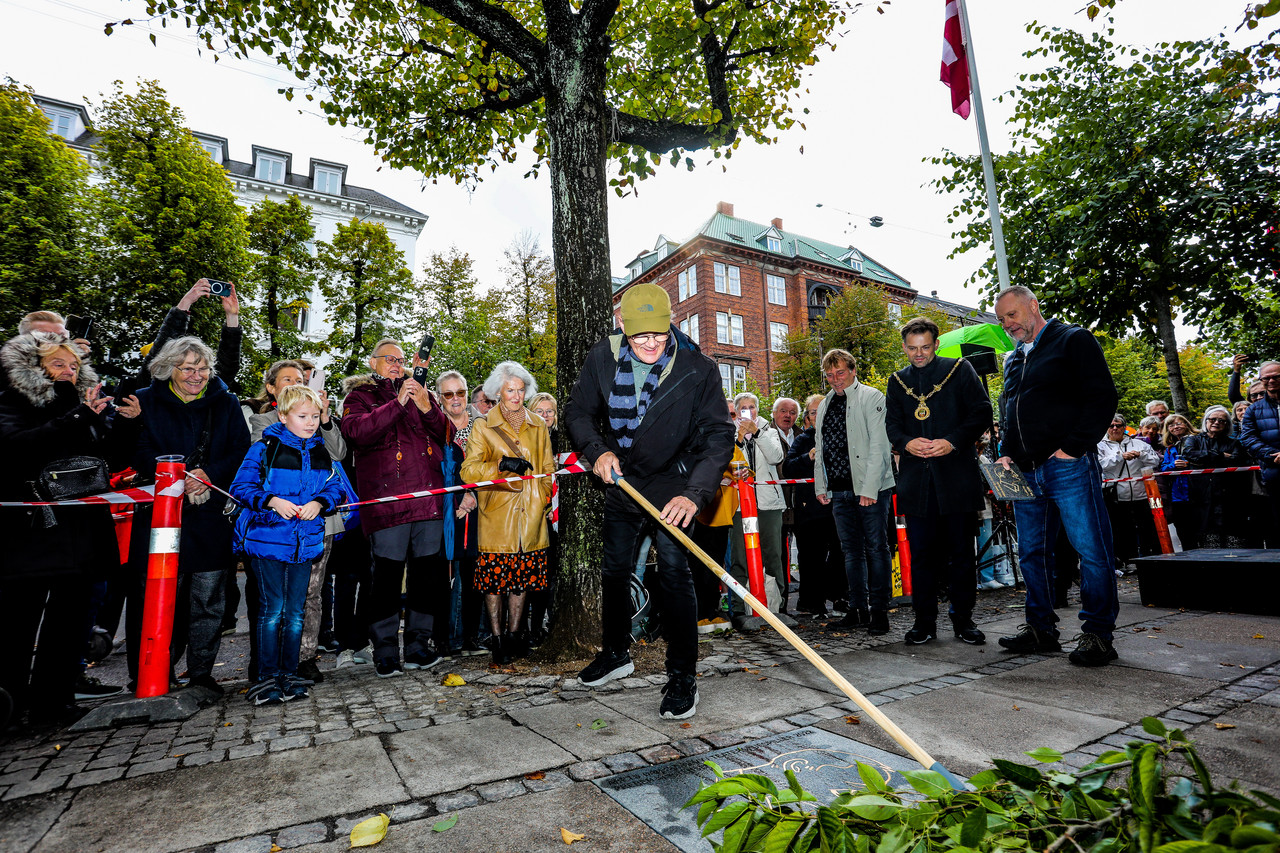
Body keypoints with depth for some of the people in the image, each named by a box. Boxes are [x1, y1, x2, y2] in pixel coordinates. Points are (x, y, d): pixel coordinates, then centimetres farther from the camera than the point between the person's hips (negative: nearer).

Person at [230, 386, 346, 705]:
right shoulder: (264, 448, -6)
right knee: (272, 609, 1)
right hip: (268, 539, -4)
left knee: (296, 611, 11)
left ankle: (289, 674, 23)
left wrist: (317, 503, -10)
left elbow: (334, 487, 9)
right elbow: (241, 487, -6)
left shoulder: (321, 452, 7)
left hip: (305, 543, 4)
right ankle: (267, 677, 14)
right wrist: (273, 502, -20)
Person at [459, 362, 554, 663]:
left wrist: (547, 500, 6)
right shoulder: (483, 426, 3)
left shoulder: (538, 426, 13)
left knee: (523, 577, 9)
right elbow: (469, 471, -5)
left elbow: (547, 469, 18)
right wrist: (501, 464, -19)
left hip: (530, 517, 3)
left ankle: (514, 634, 23)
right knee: (495, 579, -1)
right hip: (496, 516, -3)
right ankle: (498, 639, 13)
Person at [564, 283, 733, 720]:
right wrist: (597, 451, -18)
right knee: (614, 568, 14)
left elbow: (718, 437, -23)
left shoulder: (697, 369, -21)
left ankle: (682, 676, 3)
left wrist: (694, 494, -36)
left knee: (674, 569, -12)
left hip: (673, 483, -4)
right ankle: (615, 654, 35)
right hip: (622, 478, 4)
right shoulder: (602, 358, -11)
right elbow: (578, 412, 0)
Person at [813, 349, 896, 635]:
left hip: (870, 488, -6)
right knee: (851, 550, 10)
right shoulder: (824, 405, 16)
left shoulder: (872, 397, -3)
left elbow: (878, 445, -10)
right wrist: (820, 486, 14)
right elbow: (820, 448, 20)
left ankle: (879, 612, 11)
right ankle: (858, 610, 19)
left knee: (876, 548, 1)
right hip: (839, 490, 6)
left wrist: (869, 488, -16)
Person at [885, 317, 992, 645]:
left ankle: (963, 620, 18)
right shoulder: (897, 381, 14)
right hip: (916, 478, 2)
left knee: (961, 551, 5)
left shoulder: (960, 370, 6)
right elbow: (891, 424, 12)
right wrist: (907, 443, -9)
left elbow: (981, 412, 1)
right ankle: (924, 621, 14)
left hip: (957, 473, -2)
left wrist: (952, 442, -14)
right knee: (921, 552, 5)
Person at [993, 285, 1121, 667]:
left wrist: (1073, 447, -15)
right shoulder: (1013, 360, 21)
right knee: (1031, 553, 10)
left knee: (1091, 550, -3)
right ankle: (1041, 628, 20)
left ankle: (1098, 634, 9)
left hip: (1068, 466, -7)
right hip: (1026, 473, 7)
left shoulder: (1073, 340, 1)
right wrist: (1006, 453, 9)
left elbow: (1103, 397, -7)